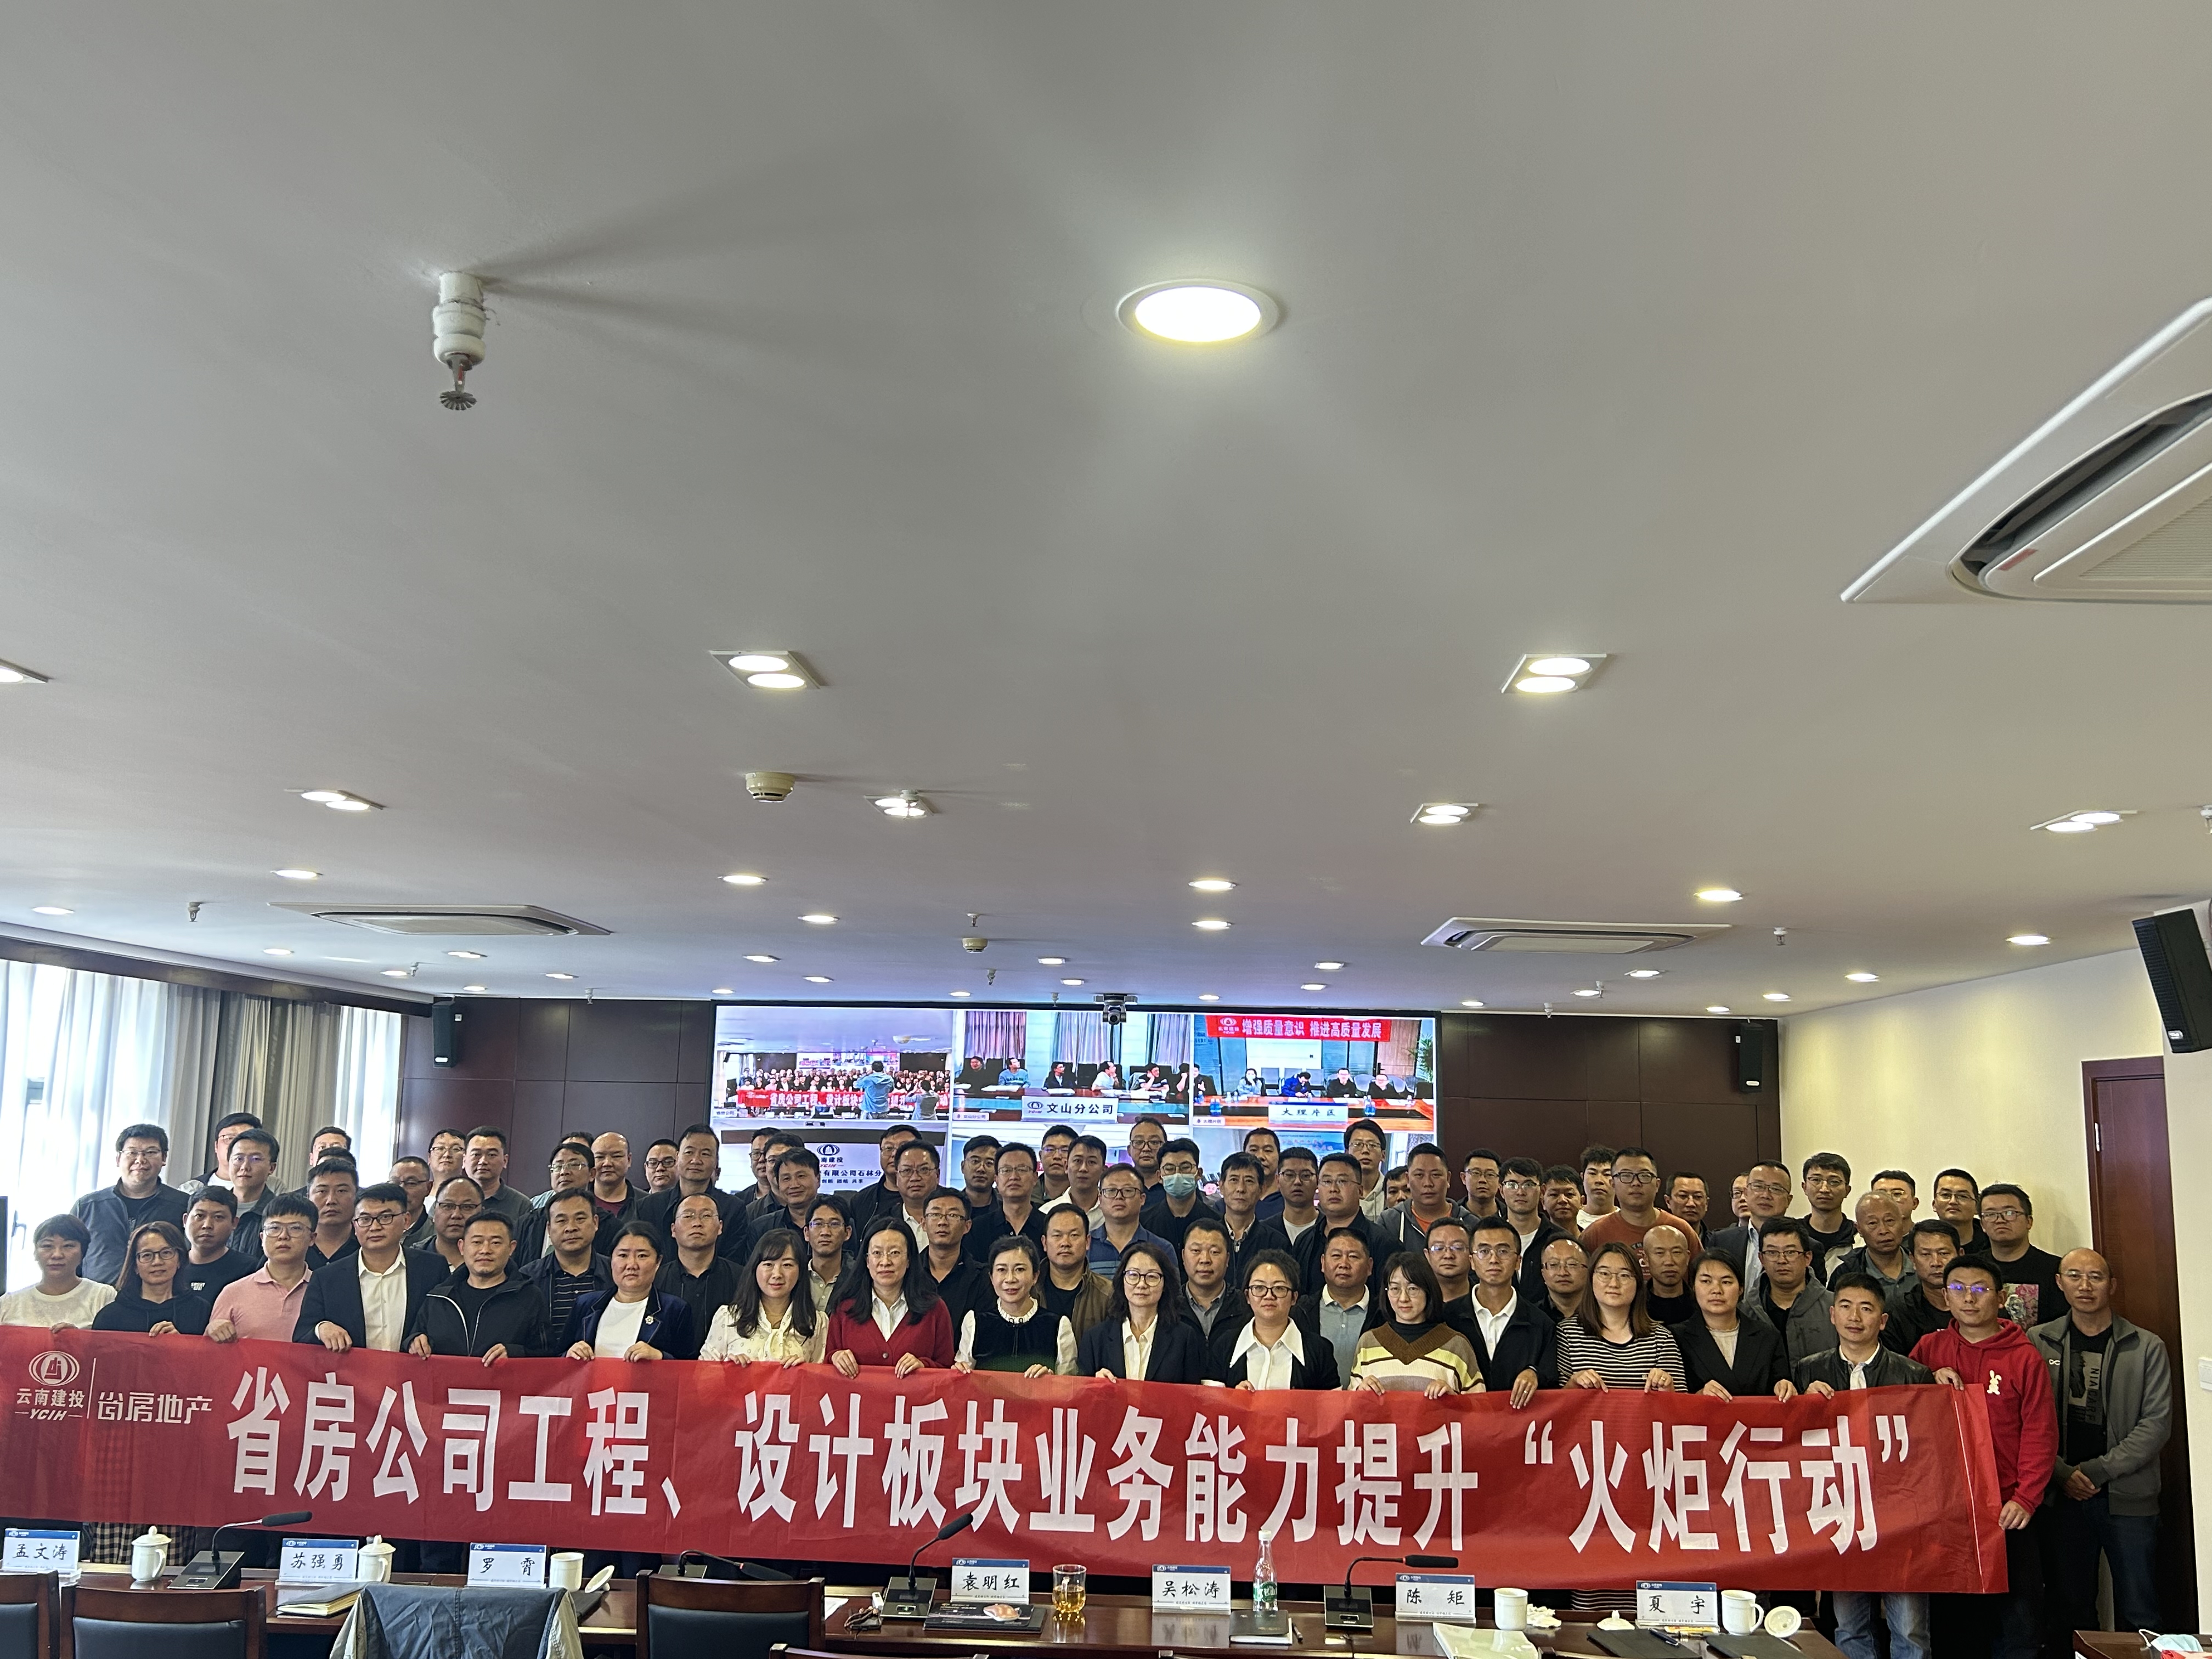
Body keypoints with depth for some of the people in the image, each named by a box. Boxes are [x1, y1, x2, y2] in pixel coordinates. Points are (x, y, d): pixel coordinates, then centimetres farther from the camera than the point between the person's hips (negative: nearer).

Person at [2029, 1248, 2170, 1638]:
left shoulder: (2147, 1347, 2)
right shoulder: (2038, 1343, 4)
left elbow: (2157, 1423, -5)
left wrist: (2098, 1470, -11)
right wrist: (2062, 1473, -10)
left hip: (2128, 1498, -1)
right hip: (2061, 1495, 1)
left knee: (2138, 1615, 1)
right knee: (2072, 1609, 10)